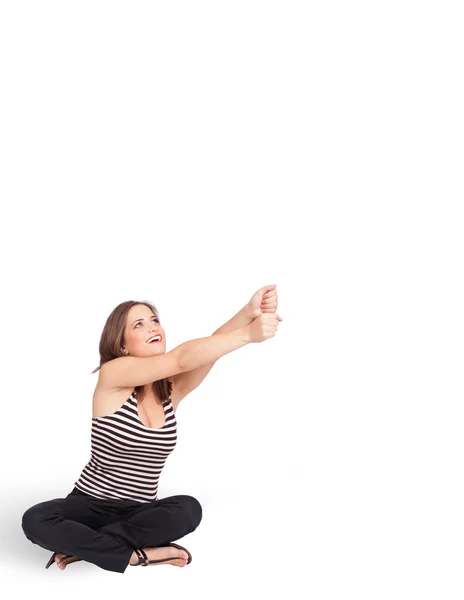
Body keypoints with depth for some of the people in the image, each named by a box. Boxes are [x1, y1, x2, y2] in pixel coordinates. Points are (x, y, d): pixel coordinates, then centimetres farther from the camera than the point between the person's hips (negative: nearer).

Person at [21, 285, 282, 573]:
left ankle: (81, 545, -14)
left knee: (188, 509, -30)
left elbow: (210, 348, -18)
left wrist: (248, 313, -37)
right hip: (91, 505, -3)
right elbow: (182, 359, -26)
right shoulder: (112, 375, -14)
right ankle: (136, 555, -23)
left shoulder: (172, 388, 1)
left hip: (140, 512, 4)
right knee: (36, 521, -32)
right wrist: (248, 334, -34)